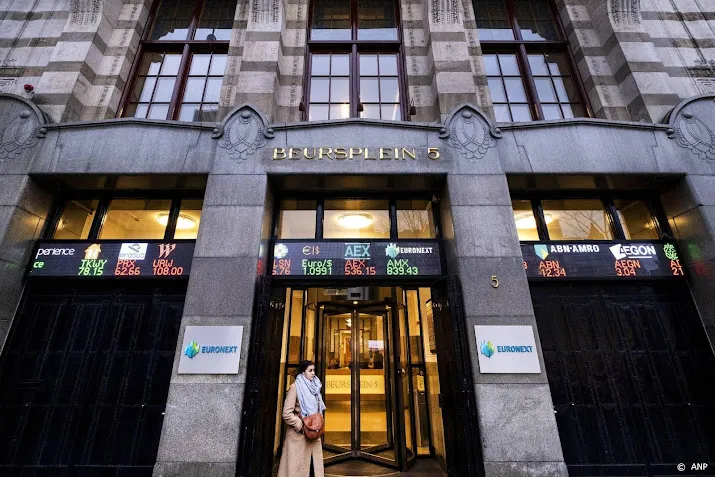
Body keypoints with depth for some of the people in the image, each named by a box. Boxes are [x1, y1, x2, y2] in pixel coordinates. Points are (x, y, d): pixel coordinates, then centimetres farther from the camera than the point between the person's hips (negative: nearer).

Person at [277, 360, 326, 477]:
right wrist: (301, 426, -16)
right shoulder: (295, 387, -13)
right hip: (299, 433, -7)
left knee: (315, 463, 10)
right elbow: (287, 413, -17)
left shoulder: (313, 387, 9)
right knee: (298, 464, 3)